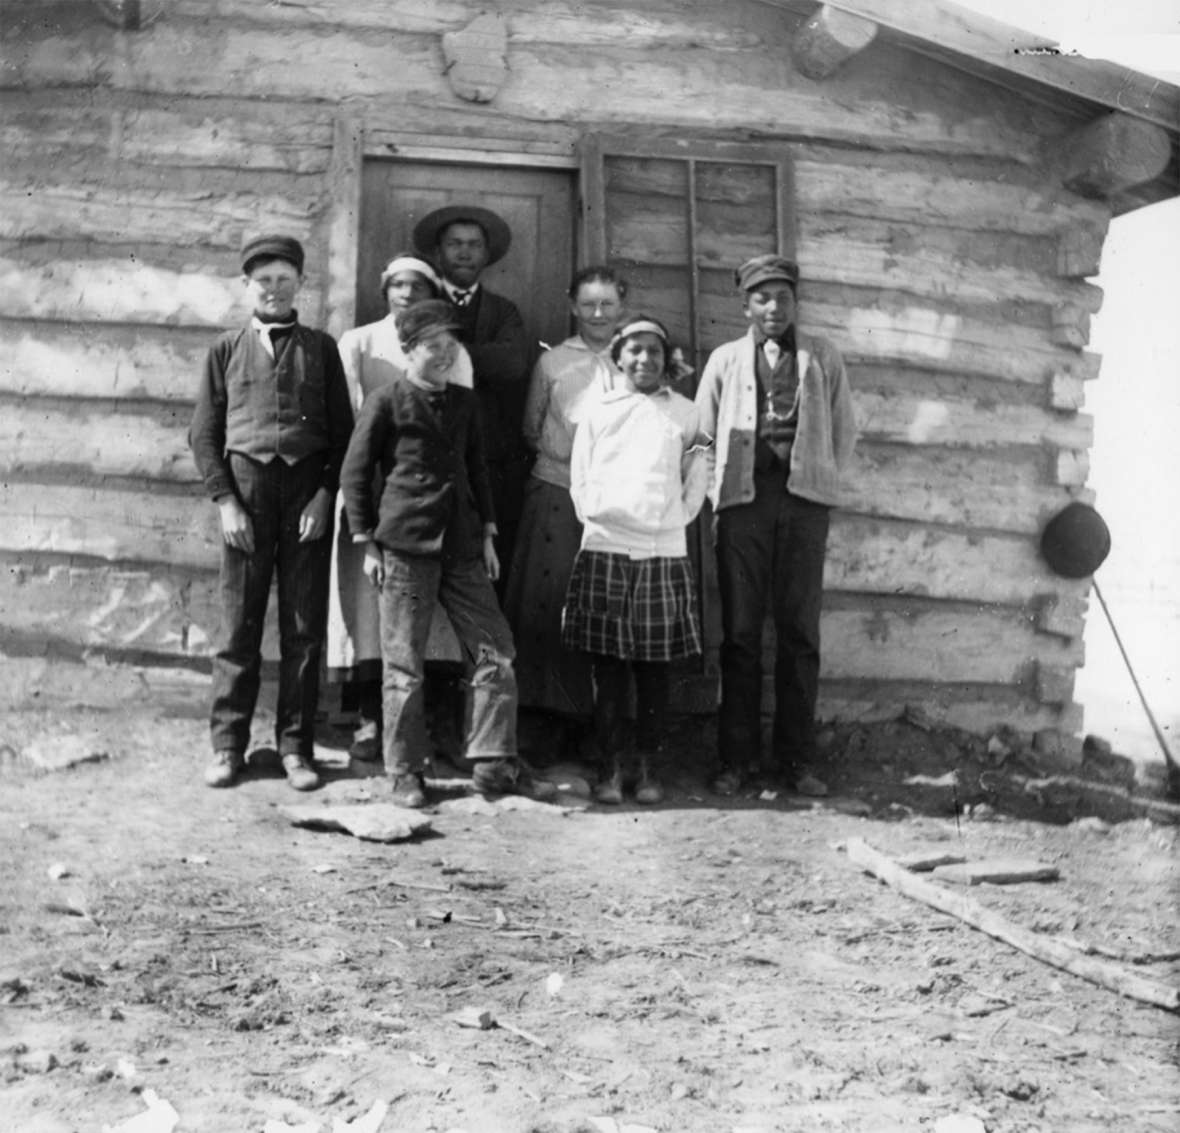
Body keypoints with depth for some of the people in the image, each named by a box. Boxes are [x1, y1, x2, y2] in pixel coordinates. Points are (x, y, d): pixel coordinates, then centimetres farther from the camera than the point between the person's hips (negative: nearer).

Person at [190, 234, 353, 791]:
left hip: (308, 490, 0)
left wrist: (325, 495, -4)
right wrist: (225, 500, -4)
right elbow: (203, 433, 7)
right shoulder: (227, 349, 10)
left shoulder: (320, 348, 10)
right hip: (245, 486, 0)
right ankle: (228, 744, 8)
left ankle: (295, 745, 10)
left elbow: (343, 429, 7)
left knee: (304, 627, 2)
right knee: (238, 625, 1)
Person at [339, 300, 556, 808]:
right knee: (404, 663, 1)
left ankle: (495, 763, 10)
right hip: (406, 546, -5)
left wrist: (487, 532, 13)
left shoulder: (464, 401, 14)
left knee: (494, 652, 2)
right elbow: (354, 473, -1)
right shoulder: (387, 402, -2)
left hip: (462, 546, 5)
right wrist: (368, 543, -4)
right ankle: (405, 771, 12)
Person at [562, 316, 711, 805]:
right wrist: (596, 516, 3)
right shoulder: (598, 412, 10)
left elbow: (697, 479, 12)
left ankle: (649, 769, 9)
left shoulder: (686, 415, 10)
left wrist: (679, 517, 3)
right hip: (605, 549, 0)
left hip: (664, 553, 0)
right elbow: (580, 480, 12)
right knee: (607, 665, 1)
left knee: (654, 666, 2)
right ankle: (610, 768, 7)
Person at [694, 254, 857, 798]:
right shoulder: (725, 359, 13)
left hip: (804, 498, 0)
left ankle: (796, 759, 5)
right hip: (743, 498, 0)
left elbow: (844, 430, 13)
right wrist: (721, 490, 2)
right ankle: (735, 758, 4)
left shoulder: (822, 356, 13)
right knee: (740, 631, 0)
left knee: (800, 630, 0)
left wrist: (823, 479, 5)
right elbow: (703, 433, 10)